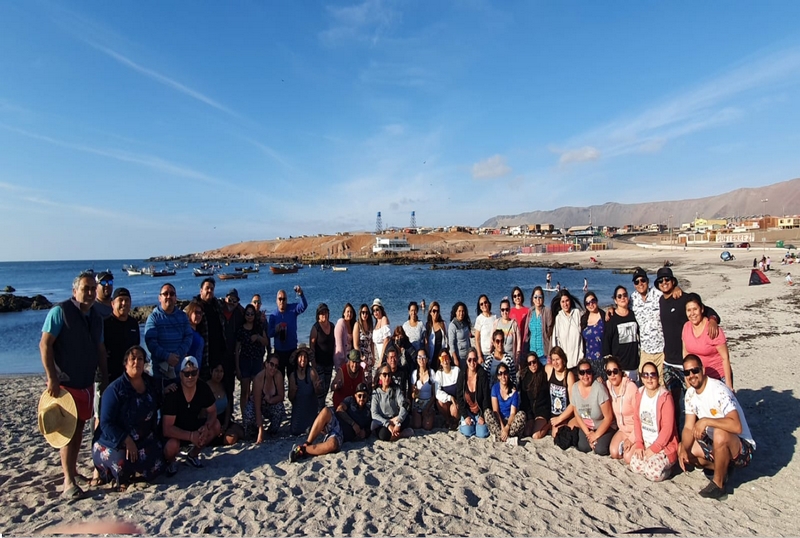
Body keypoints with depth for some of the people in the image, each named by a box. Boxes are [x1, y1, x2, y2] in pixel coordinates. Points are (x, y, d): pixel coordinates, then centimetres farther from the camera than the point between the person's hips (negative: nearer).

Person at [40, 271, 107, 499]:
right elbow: (45, 344, -15)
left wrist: (105, 377, 12)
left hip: (87, 382, 7)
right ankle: (68, 482, 0)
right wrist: (52, 378, -19)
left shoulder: (96, 317, 10)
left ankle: (72, 469, 27)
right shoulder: (60, 311, -11)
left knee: (79, 428, 14)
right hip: (65, 382, -6)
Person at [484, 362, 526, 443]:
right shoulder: (495, 388, -4)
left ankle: (498, 435, -27)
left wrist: (507, 428, -28)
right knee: (487, 412, -30)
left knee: (521, 414, -30)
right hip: (498, 420, 0)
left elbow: (513, 413, -12)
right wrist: (502, 427, -24)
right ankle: (508, 438, -30)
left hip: (510, 421, 0)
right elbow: (495, 410, -11)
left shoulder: (514, 390, -6)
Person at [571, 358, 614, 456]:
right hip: (586, 426, 4)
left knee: (600, 450, -22)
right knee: (583, 447, -14)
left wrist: (596, 435, -15)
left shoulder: (599, 388, -27)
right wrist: (588, 433, -8)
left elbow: (608, 417, -21)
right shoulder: (575, 388, -11)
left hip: (604, 426, -4)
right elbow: (577, 414, 0)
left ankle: (601, 440, 10)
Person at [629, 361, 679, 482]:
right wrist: (639, 444, -5)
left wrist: (654, 449, -17)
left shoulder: (665, 397, -18)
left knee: (654, 473, -24)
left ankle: (666, 465, 7)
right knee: (635, 465, -15)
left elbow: (667, 428, -19)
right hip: (645, 442, 6)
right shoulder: (639, 393, 2)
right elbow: (637, 419, 4)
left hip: (663, 445, -6)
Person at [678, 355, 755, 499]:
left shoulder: (719, 390, -24)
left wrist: (705, 421, -35)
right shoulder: (690, 394, -1)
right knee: (681, 448, -7)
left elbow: (736, 426, -37)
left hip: (742, 449, -7)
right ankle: (723, 468, 12)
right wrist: (683, 450, -17)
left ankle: (718, 484, -15)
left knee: (720, 434, -37)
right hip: (716, 445, 7)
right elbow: (688, 428, -1)